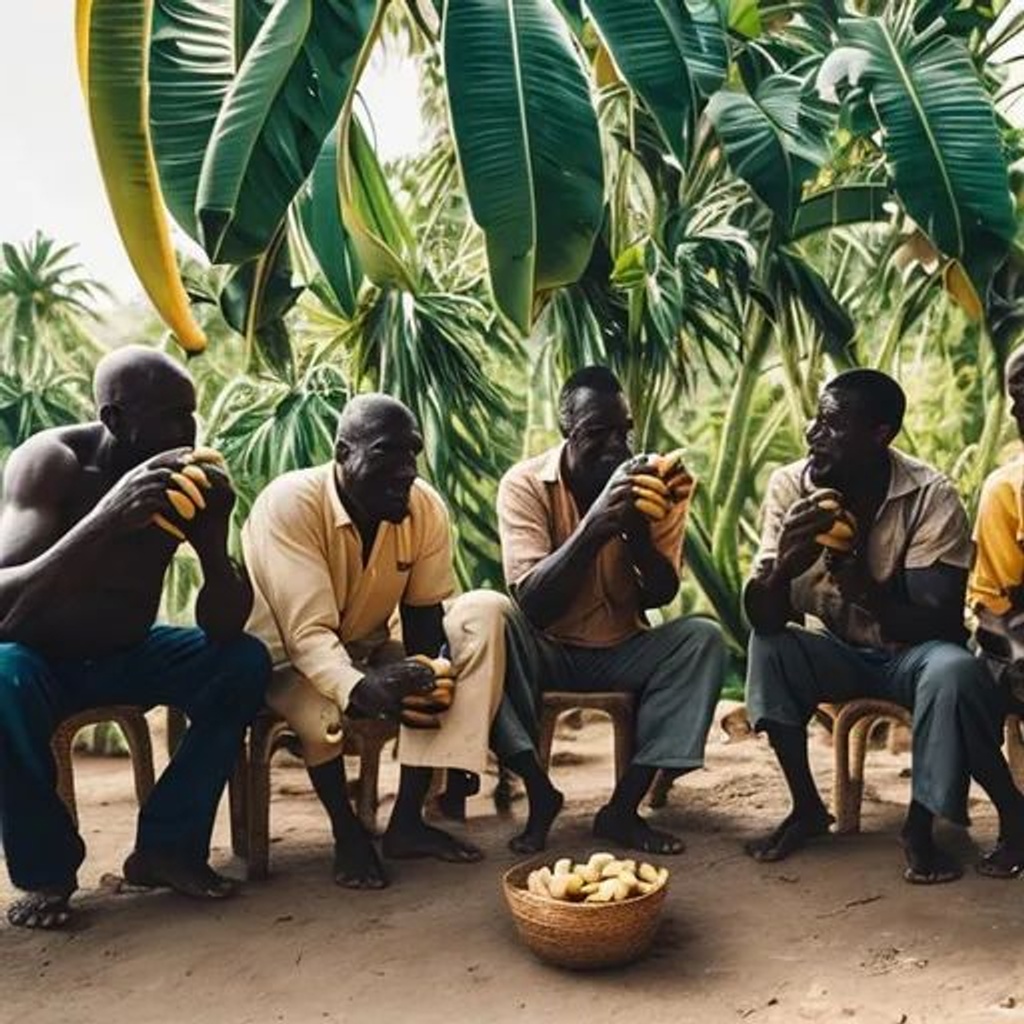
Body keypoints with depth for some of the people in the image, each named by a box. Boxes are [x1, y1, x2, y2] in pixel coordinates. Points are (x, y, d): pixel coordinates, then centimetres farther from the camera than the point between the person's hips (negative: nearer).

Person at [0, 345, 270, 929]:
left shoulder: (192, 481, -13)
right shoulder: (51, 461, -22)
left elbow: (224, 627, -16)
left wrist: (212, 535, -33)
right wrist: (107, 519, -46)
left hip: (125, 656, 4)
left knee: (244, 663, -18)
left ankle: (168, 845, -6)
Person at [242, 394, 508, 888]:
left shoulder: (427, 507, -12)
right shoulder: (290, 503, -26)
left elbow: (424, 615, -7)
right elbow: (307, 631, -32)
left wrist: (426, 680, -29)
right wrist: (360, 688, -52)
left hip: (372, 654, 5)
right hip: (283, 663, -5)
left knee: (485, 612, -17)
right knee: (319, 701, -40)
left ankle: (408, 818, -18)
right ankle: (347, 831, -7)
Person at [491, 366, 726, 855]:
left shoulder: (649, 483, -7)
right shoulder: (525, 483, -14)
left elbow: (660, 596, -9)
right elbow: (532, 605, -24)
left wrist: (636, 529, -29)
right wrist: (596, 524, -36)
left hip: (624, 652, 2)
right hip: (548, 654, -2)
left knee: (703, 638, -24)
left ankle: (624, 806, -18)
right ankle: (539, 792, -16)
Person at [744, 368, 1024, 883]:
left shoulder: (931, 497, -21)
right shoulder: (790, 487, -15)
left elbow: (939, 624, -25)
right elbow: (761, 618, -21)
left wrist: (867, 590, -44)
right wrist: (784, 565, -43)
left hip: (912, 653, -2)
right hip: (837, 652, 3)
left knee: (955, 671, -34)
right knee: (768, 647, -26)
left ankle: (920, 822, -9)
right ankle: (806, 807, -6)